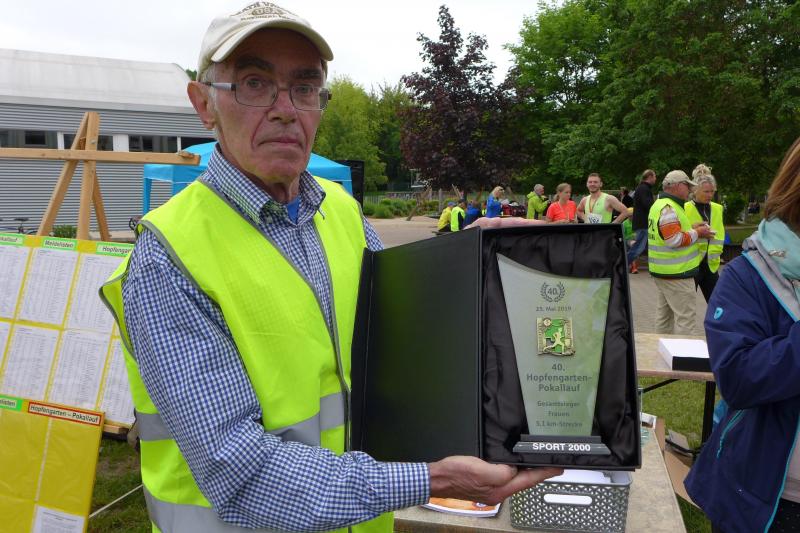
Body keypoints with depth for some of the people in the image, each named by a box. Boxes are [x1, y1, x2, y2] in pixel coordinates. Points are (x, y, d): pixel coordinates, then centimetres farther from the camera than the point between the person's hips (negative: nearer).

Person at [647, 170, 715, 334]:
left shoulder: (660, 204, 15)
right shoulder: (669, 208, -18)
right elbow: (675, 240, -25)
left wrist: (691, 228, 8)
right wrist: (696, 233, -12)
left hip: (662, 270, 11)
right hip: (676, 273, -11)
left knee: (664, 315, 17)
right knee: (685, 318, -6)